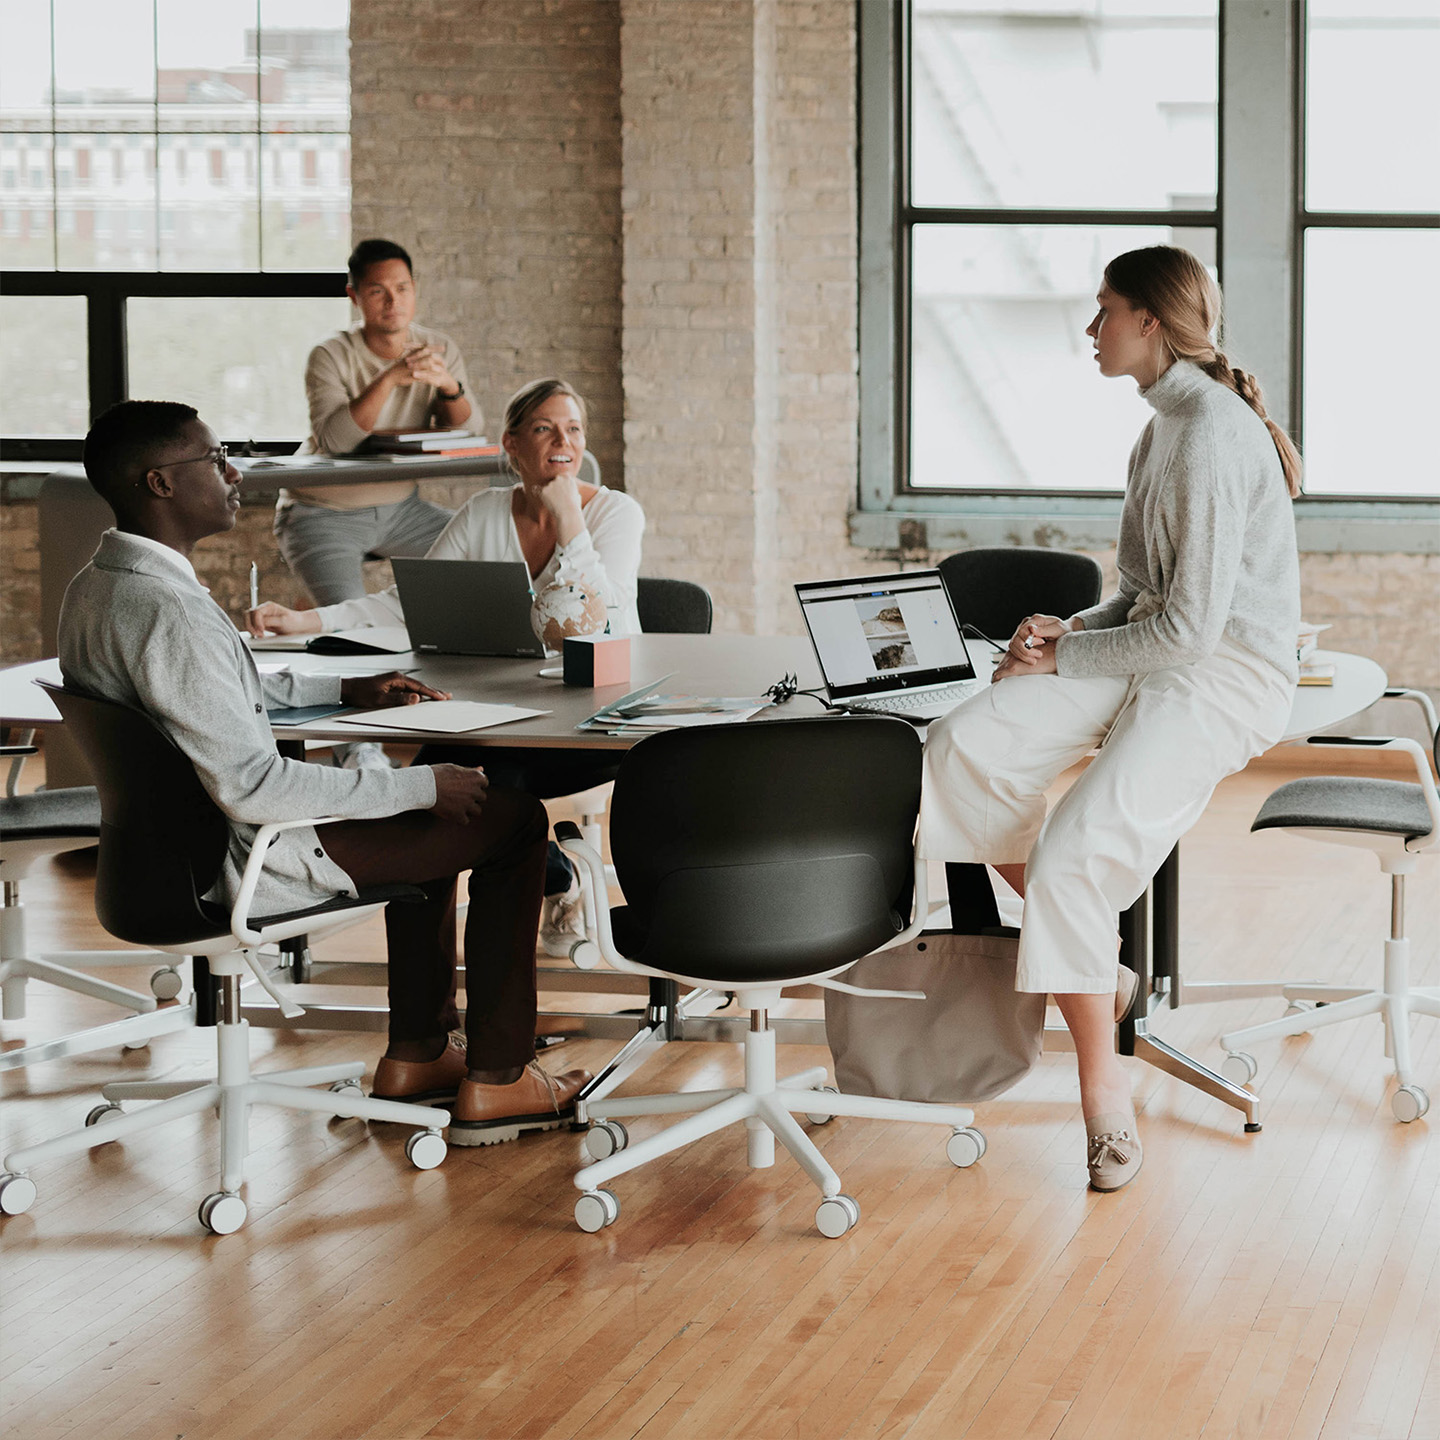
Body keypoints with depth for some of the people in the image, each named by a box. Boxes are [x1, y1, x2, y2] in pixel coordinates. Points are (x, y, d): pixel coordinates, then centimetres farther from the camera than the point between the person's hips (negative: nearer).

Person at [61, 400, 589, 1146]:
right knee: (512, 818, -1)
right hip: (239, 861, -10)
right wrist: (422, 787, -22)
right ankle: (495, 1080, 5)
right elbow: (252, 786, -31)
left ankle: (416, 1054, 30)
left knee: (429, 810, 29)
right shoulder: (169, 611, -29)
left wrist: (347, 689, 19)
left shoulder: (93, 588, 4)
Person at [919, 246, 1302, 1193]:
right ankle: (1096, 972, -3)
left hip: (1229, 678, -9)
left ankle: (1104, 1096, -11)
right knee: (963, 750, -15)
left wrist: (1067, 657, -9)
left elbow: (1187, 630, -20)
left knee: (1072, 857, -26)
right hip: (1162, 652, 9)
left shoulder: (1212, 436, -17)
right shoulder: (1169, 423, 16)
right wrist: (1075, 628, 5)